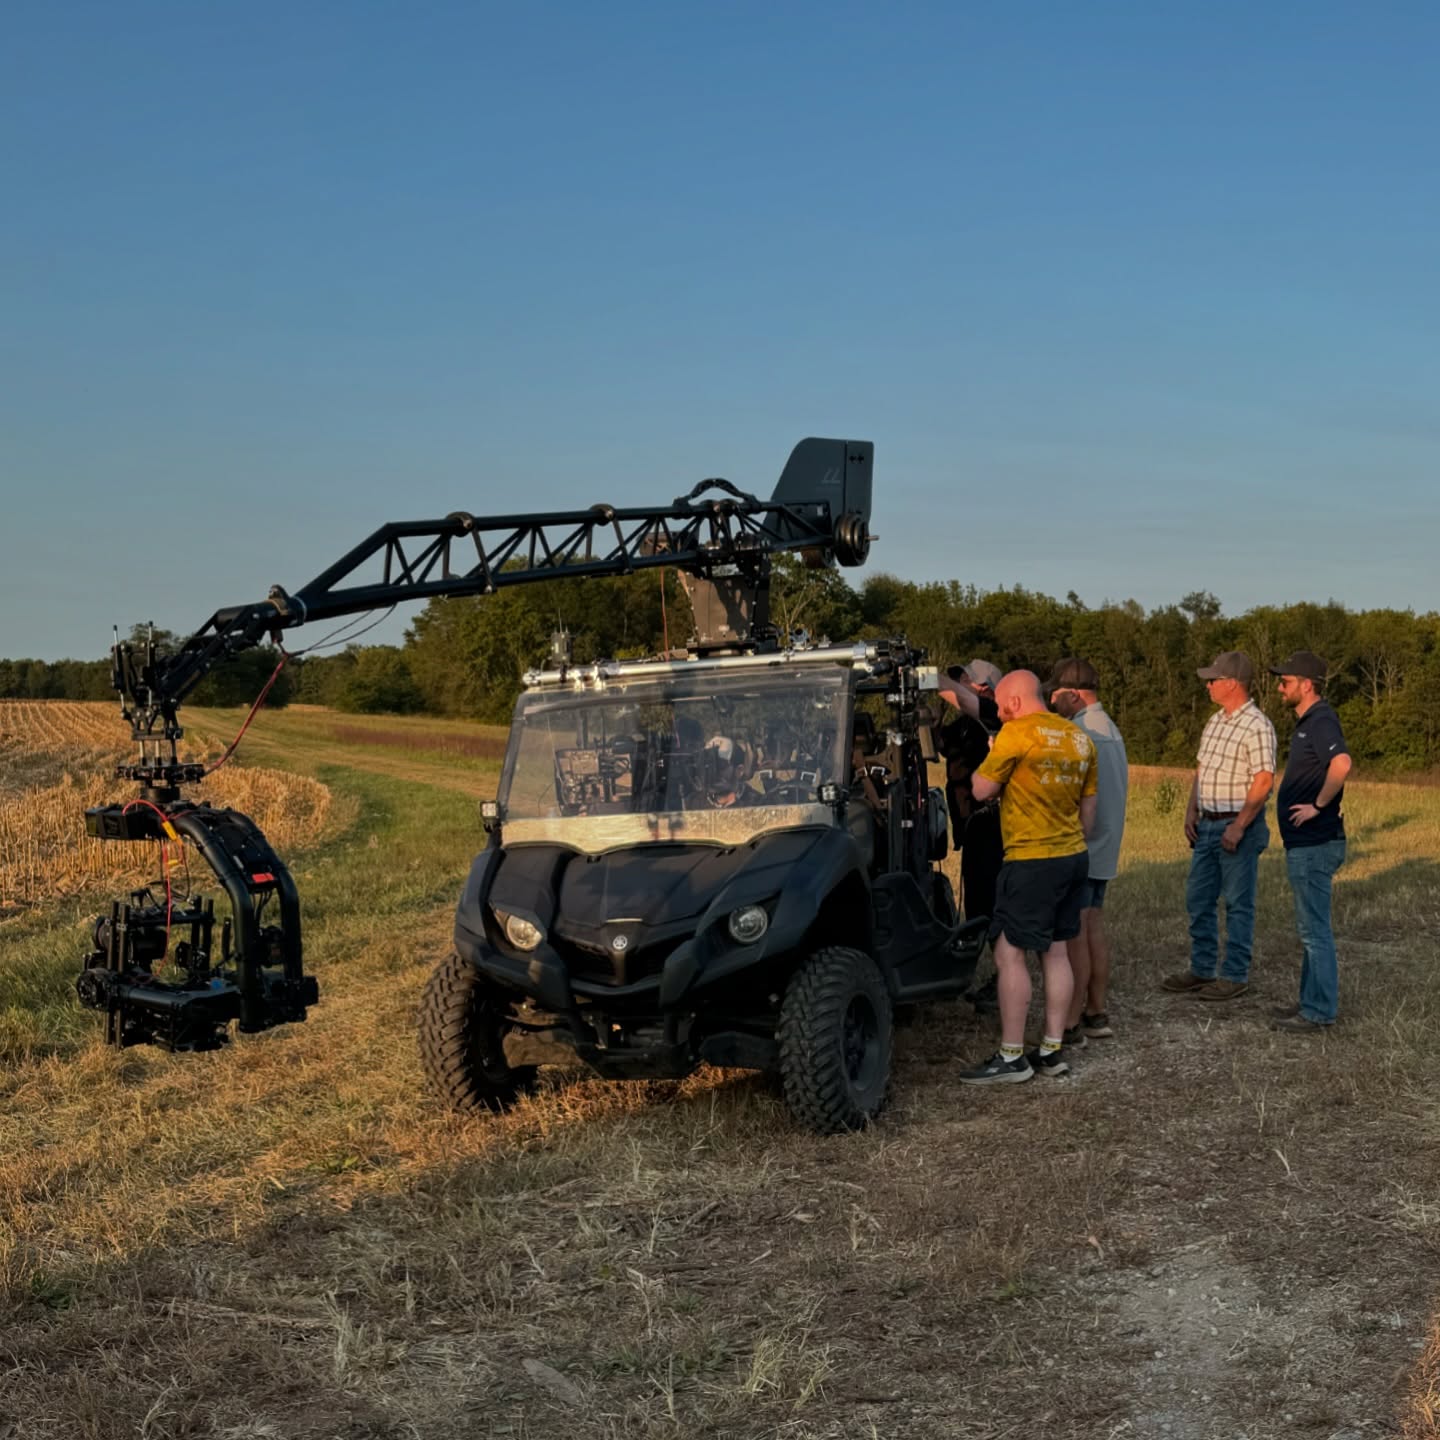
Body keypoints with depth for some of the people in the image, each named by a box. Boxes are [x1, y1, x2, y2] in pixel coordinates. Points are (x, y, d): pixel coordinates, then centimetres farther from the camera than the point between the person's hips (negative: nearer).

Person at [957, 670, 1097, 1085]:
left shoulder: (1017, 732, -13)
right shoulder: (1079, 738, 11)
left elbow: (981, 790, -8)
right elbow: (1088, 809, 16)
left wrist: (992, 761, 9)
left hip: (1032, 860, -8)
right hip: (1073, 856, 8)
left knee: (1009, 954, -3)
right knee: (1055, 952, 13)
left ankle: (1011, 1058, -2)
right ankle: (1052, 1050, 17)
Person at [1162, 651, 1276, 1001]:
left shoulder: (1257, 726, -15)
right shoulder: (1215, 721, 12)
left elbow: (1263, 781, -19)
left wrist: (1239, 827, -21)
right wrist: (1191, 810, 8)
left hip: (1239, 825, -9)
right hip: (1207, 824, 9)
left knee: (1238, 904, 0)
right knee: (1198, 899, 11)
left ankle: (1236, 975, 8)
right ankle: (1201, 970, 21)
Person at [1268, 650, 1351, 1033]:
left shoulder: (1321, 722, -18)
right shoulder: (1307, 722, 14)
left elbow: (1342, 764, -35)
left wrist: (1319, 805, -25)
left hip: (1315, 844, -11)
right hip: (1303, 844, 11)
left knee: (1314, 929, -4)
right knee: (1310, 927, 16)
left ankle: (1319, 1012, 2)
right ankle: (1312, 1001, 24)